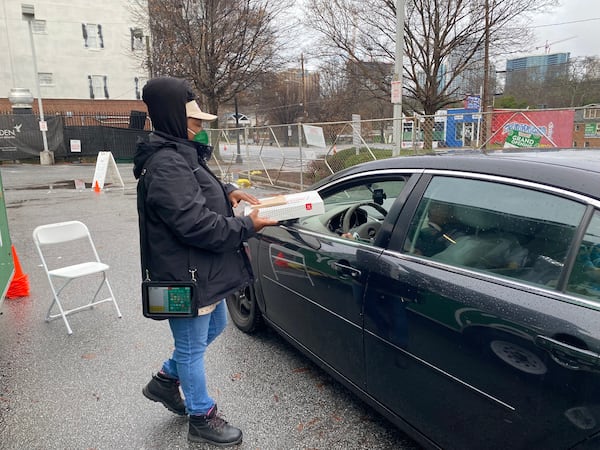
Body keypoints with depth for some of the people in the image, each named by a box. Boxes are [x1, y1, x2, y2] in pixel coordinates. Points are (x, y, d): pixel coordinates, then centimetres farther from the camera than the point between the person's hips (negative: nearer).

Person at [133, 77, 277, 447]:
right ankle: (202, 419, 29)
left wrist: (227, 191, 4)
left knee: (215, 326, 26)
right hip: (185, 274, -10)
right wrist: (246, 228, -21)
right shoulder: (166, 163, -24)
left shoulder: (181, 153, 9)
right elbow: (194, 222, -30)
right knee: (193, 346, 8)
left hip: (203, 270, 11)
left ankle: (166, 380, 44)